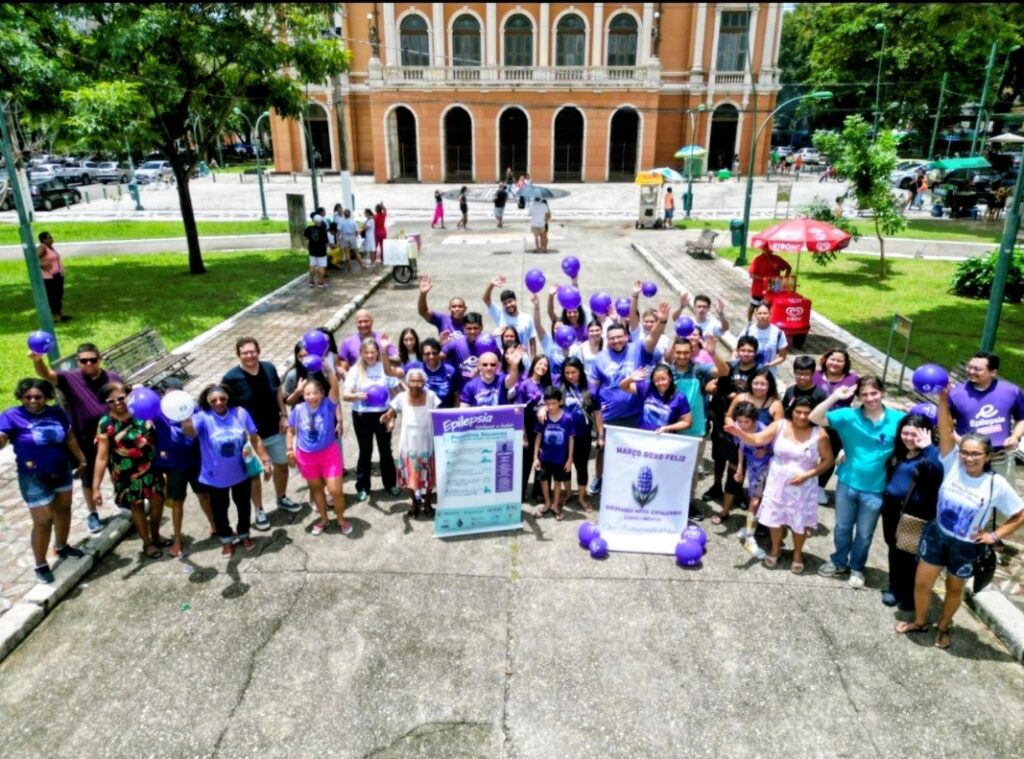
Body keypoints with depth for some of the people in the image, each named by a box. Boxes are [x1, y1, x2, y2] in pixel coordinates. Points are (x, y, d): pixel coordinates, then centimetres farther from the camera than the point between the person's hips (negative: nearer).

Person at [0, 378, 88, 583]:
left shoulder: (57, 412, -3)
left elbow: (70, 438, 8)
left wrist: (81, 460, 16)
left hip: (62, 472, 5)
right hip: (34, 478, -5)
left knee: (63, 509, 20)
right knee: (43, 521, -1)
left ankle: (62, 547, 43)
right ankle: (40, 565, 17)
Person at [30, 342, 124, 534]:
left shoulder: (113, 378, -4)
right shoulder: (70, 379, -9)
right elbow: (46, 375, -27)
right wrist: (37, 360, -48)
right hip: (86, 441, -1)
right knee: (89, 480, 15)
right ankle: (92, 514, 34)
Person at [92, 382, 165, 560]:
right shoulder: (105, 424, -15)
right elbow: (102, 457, -14)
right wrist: (96, 487, -14)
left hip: (151, 467, 3)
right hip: (127, 473, -3)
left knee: (158, 500, 15)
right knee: (137, 506, 14)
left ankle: (155, 536, 41)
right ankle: (147, 543, 34)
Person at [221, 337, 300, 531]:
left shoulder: (269, 368, -7)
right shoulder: (231, 378, -20)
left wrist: (284, 415, 1)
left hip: (275, 430, 4)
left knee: (282, 465, 19)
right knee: (254, 473, 11)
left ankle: (282, 499, 43)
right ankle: (259, 511, 29)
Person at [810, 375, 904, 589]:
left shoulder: (898, 419, -11)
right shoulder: (849, 416, -12)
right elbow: (815, 418, -19)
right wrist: (834, 397, -29)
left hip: (874, 490, 0)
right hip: (847, 484, 1)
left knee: (865, 534, 17)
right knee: (842, 527, 19)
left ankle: (856, 568, 39)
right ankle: (839, 562, 41)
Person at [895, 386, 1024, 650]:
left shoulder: (996, 484, -19)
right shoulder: (952, 464, -16)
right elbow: (946, 432, -29)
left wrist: (995, 535, -9)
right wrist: (943, 400, -41)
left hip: (966, 546, -1)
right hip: (936, 534, 1)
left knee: (954, 589, 20)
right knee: (921, 582, 12)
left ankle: (943, 627, 45)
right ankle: (920, 621, 39)